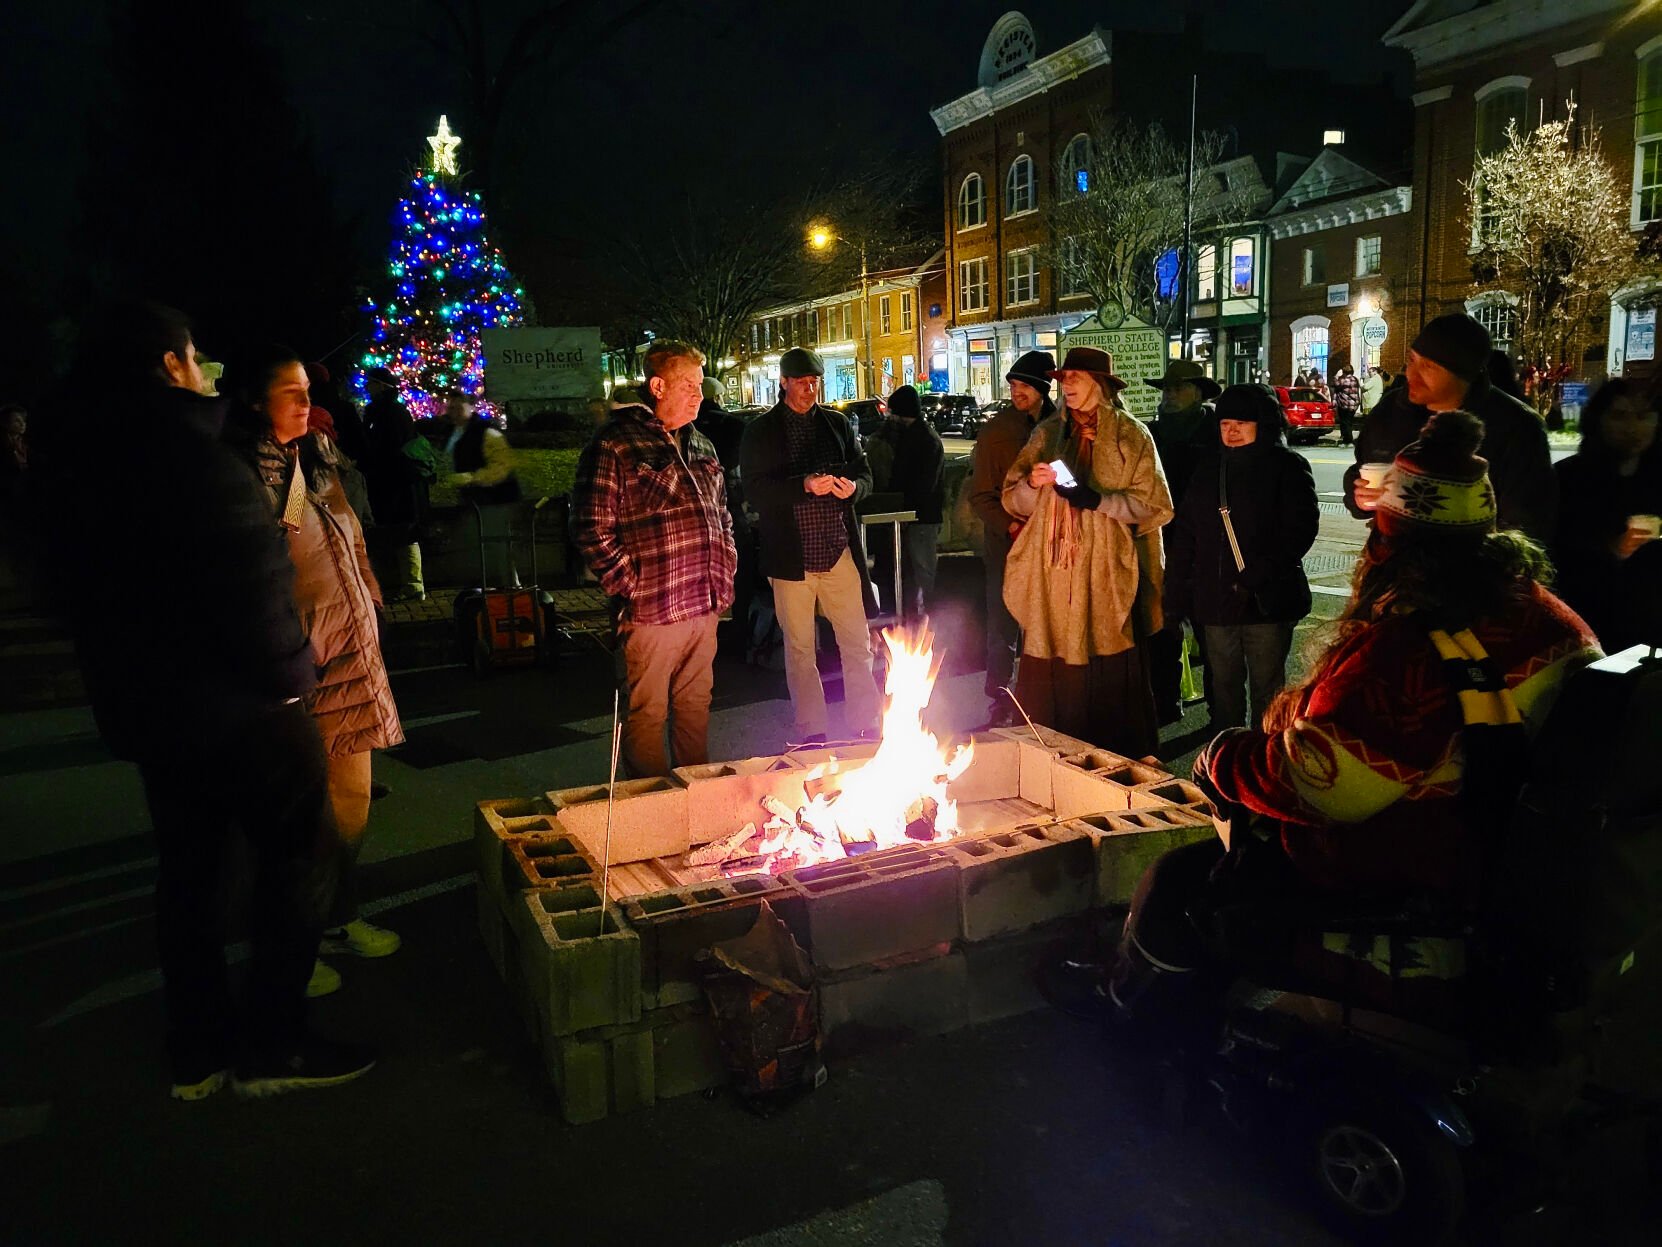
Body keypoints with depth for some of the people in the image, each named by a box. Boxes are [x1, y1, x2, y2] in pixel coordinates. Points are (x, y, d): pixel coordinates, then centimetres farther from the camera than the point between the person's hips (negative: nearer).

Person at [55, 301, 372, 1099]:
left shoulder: (85, 464, 9)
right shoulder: (190, 451, -19)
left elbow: (80, 586, 16)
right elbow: (250, 585, -23)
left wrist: (128, 678, 22)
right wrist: (288, 673, -10)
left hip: (139, 705, 9)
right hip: (233, 704, -9)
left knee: (188, 868, 17)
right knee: (300, 854, 3)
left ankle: (197, 1053, 28)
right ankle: (272, 1044, 10)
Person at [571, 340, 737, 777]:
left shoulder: (701, 446, 16)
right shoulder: (614, 444, -7)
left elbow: (722, 518, 25)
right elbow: (592, 529, -11)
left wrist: (725, 575, 15)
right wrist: (630, 587, -14)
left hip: (705, 608, 7)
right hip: (651, 610, -7)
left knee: (696, 707, 17)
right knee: (648, 715, 4)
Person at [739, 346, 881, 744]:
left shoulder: (838, 424, 12)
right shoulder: (760, 431, 2)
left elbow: (865, 473, 13)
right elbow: (756, 491, -8)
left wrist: (853, 486, -11)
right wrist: (804, 487, -21)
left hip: (839, 553, 2)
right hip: (791, 557, -2)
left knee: (858, 644, 3)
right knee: (799, 651, 7)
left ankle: (865, 727, 14)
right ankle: (812, 734, 17)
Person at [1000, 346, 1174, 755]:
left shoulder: (1130, 435, 3)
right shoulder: (1047, 434, 14)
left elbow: (1153, 506, -3)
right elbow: (1014, 501, 12)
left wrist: (1097, 499, -16)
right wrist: (1032, 483, -10)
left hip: (1105, 576, -3)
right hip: (1050, 575, 3)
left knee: (1108, 676, -2)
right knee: (1048, 674, 1)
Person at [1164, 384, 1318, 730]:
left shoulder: (1288, 466, -1)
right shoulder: (1208, 470, 13)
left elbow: (1300, 529, -11)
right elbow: (1183, 536, 11)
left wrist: (1255, 577, -20)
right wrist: (1174, 598, 5)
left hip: (1268, 600, -4)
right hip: (1216, 601, 4)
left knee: (1267, 687, 5)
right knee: (1224, 685, 11)